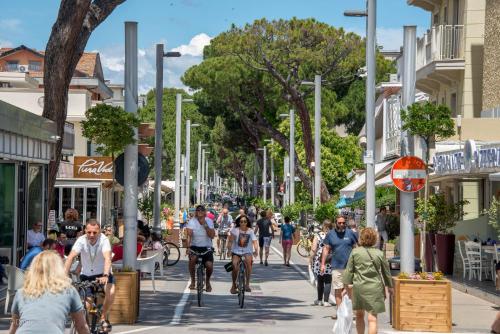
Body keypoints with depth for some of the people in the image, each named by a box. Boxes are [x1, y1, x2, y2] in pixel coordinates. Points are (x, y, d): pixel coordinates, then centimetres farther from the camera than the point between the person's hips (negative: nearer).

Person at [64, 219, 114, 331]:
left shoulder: (104, 240, -22)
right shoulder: (81, 240, -18)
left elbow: (107, 258, -37)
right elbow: (70, 257, -28)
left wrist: (105, 275, -53)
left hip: (102, 274, -2)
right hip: (86, 275, 2)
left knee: (111, 292, -28)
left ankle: (103, 318, -6)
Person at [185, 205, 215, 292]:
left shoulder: (209, 221, -4)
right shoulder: (192, 222, -8)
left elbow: (212, 235, -16)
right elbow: (189, 235, -21)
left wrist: (205, 224, -24)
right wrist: (188, 247, -35)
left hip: (206, 247, 1)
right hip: (195, 246, -1)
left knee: (209, 265, -21)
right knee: (193, 258, -32)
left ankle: (208, 281, 13)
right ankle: (192, 281, -11)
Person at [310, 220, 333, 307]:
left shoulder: (318, 235, -2)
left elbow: (313, 249, -7)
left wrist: (311, 259, 3)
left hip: (319, 260, 1)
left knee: (320, 281, 15)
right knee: (327, 281, 5)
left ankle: (319, 300, 23)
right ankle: (326, 301, 0)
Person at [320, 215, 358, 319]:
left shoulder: (350, 233, 3)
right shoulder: (330, 234, 5)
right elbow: (326, 249, 8)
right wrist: (323, 264, 3)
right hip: (336, 267, 1)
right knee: (338, 290, 3)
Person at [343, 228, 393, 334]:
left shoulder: (355, 252, -1)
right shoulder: (379, 253, 0)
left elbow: (349, 270, 0)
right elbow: (386, 271, 11)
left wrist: (346, 285, 8)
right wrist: (389, 286, 25)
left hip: (359, 287, 1)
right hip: (375, 287, -1)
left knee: (359, 315, 20)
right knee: (372, 318, -3)